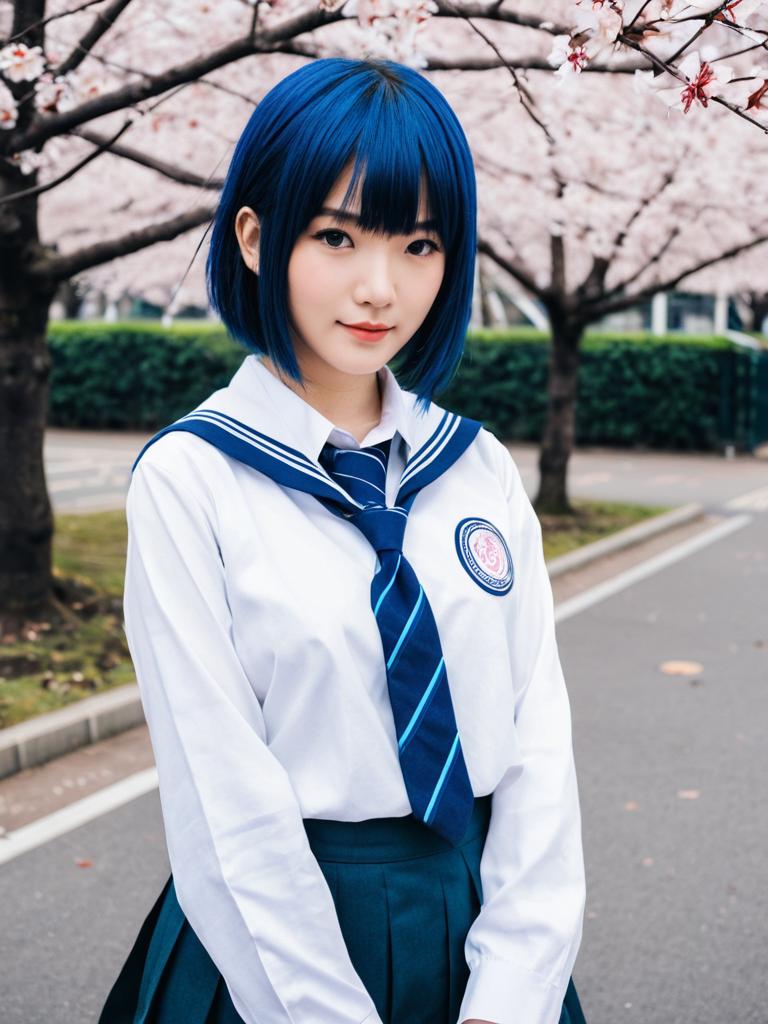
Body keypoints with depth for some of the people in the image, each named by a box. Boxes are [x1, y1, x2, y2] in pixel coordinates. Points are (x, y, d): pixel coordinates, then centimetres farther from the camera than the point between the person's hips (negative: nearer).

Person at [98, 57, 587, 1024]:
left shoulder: (481, 469, 0)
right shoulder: (190, 480, -12)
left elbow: (537, 736, -4)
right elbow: (227, 806, -15)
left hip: (487, 921, 4)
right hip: (281, 933, -3)